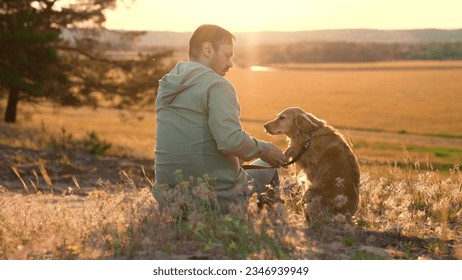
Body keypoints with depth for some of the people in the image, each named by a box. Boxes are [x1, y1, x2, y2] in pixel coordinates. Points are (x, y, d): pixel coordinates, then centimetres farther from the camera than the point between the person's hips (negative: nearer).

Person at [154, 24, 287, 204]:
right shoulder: (217, 85, -14)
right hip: (218, 193, -7)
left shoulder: (166, 85, 10)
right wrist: (264, 150, -7)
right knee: (268, 168, 22)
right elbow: (231, 141, -25)